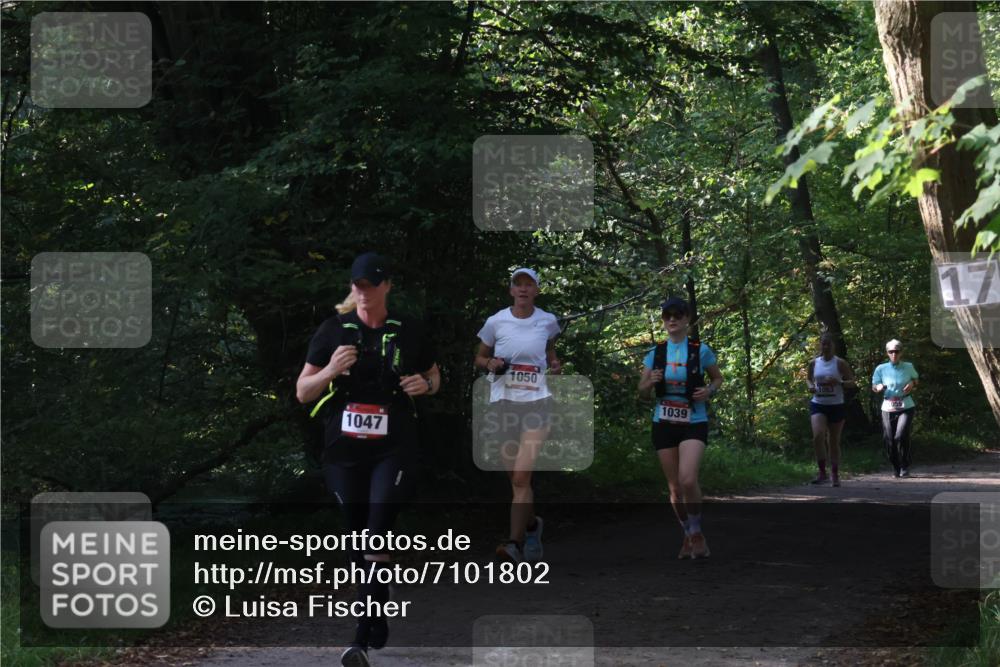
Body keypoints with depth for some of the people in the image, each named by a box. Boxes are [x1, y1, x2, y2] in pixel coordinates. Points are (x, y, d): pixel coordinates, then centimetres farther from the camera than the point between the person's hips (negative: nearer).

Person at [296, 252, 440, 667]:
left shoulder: (408, 332, 2)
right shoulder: (334, 330, 1)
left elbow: (434, 375, 18)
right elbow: (302, 392, 3)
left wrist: (426, 385, -6)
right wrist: (331, 370, -17)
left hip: (393, 450, -2)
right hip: (343, 451, 2)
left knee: (377, 538, -14)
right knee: (357, 540, 9)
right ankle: (379, 622, 27)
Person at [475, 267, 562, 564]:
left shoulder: (547, 321, 3)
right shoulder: (496, 322, 1)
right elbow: (479, 358, 12)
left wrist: (555, 364, 1)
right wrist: (490, 364, -10)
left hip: (537, 402, -1)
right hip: (503, 402, 2)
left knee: (521, 476, -15)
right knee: (514, 477, 8)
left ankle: (515, 544, -15)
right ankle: (532, 523, 36)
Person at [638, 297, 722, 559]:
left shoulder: (700, 351, -3)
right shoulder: (655, 353, 4)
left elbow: (717, 378, 11)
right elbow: (642, 392, 10)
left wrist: (710, 390, -11)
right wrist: (651, 382, -13)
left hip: (693, 423, -3)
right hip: (663, 424, 3)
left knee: (688, 480, -22)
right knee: (675, 487, 6)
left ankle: (696, 533, -3)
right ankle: (689, 535, 24)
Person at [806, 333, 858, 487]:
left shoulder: (840, 363, -4)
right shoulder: (813, 363, 5)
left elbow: (852, 382, -1)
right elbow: (808, 379, 20)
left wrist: (838, 382, -20)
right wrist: (810, 386, -4)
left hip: (836, 406, -1)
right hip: (818, 405, 1)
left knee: (834, 442, 6)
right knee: (818, 436, -20)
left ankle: (835, 475, 20)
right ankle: (822, 472, -12)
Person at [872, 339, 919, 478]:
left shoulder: (908, 367, 3)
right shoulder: (881, 369, 2)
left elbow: (916, 379, 20)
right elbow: (874, 386, 6)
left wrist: (912, 384, -2)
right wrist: (879, 388, -17)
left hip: (906, 407, -1)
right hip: (888, 409, 1)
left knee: (901, 436, -19)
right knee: (889, 440, 0)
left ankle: (905, 468, -3)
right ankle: (896, 468, 22)